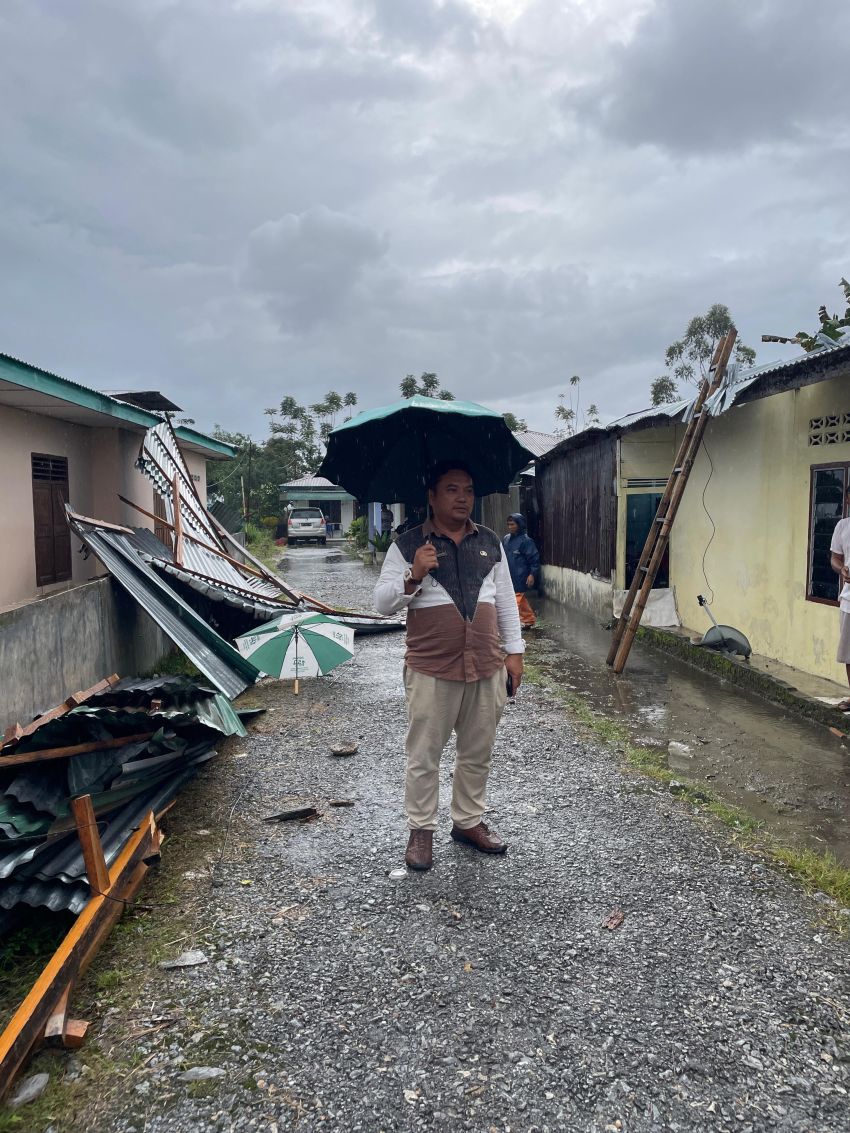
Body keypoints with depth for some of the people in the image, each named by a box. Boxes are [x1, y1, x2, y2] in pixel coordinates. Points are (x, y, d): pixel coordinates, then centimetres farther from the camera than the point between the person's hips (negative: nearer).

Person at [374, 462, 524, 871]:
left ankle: (468, 821, 33)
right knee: (423, 756, 5)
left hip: (487, 668, 4)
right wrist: (413, 577, -21)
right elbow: (383, 602, -4)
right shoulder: (408, 544, -2)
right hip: (431, 671, -3)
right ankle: (421, 830, 22)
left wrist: (514, 651, 10)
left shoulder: (490, 543, 10)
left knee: (477, 754, 15)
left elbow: (505, 601, 14)